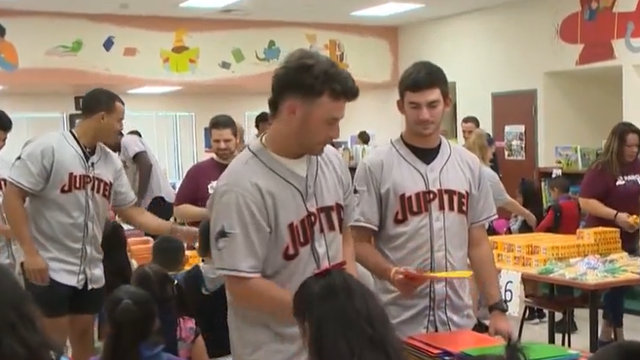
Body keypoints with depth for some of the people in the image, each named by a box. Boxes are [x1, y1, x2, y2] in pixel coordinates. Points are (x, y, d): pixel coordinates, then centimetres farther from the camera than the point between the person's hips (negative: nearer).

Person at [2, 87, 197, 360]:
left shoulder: (111, 162, 7)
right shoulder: (47, 148, -11)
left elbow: (131, 212, 11)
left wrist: (175, 230, 1)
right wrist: (30, 252, -19)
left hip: (91, 270, 6)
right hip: (48, 268, -6)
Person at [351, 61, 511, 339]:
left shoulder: (469, 165, 6)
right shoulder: (376, 166, -7)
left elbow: (478, 243, 9)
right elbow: (359, 242, -6)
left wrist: (496, 308, 5)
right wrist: (391, 273, -24)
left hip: (459, 320, 4)